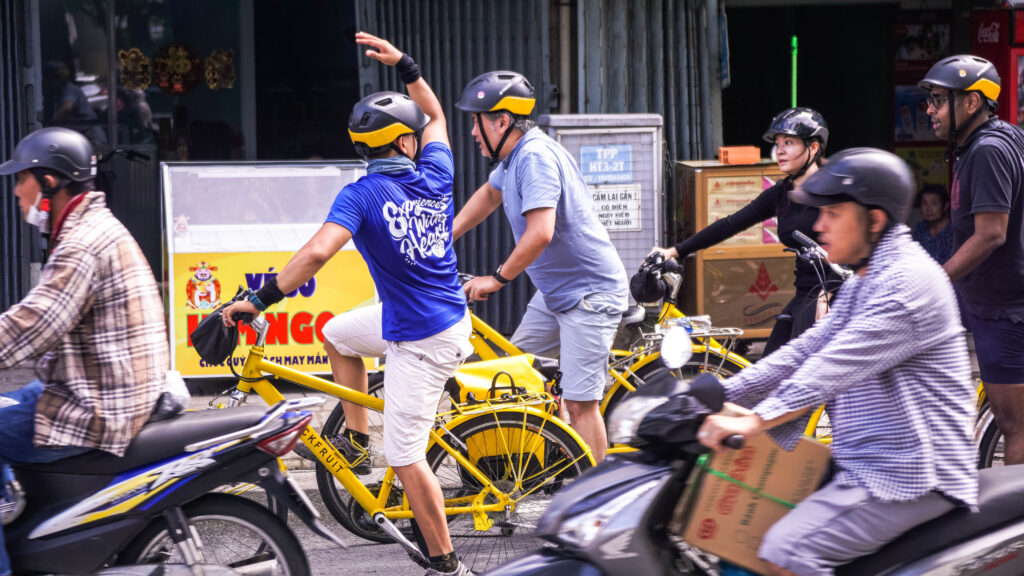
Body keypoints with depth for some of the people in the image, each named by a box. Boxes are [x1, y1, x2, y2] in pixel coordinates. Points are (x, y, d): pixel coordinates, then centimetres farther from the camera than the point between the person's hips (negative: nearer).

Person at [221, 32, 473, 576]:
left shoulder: (362, 194, -17)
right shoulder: (434, 175, -2)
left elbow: (316, 252, -31)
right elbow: (436, 115, 20)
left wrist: (259, 301, -25)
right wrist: (403, 63, 24)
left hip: (419, 341, -8)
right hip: (449, 313, 8)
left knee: (405, 456, -1)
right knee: (337, 335, 28)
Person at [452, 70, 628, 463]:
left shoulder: (536, 156, -23)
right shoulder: (516, 155, 8)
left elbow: (539, 234, -33)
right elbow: (489, 195, 29)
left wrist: (497, 279, -21)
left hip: (590, 294, -10)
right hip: (553, 290, 10)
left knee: (579, 402, -10)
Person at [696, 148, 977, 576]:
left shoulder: (910, 282, -17)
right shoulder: (862, 284, 18)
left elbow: (840, 364, -27)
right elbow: (804, 352, 15)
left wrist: (754, 420, -34)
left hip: (908, 478, -11)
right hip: (861, 468, 11)